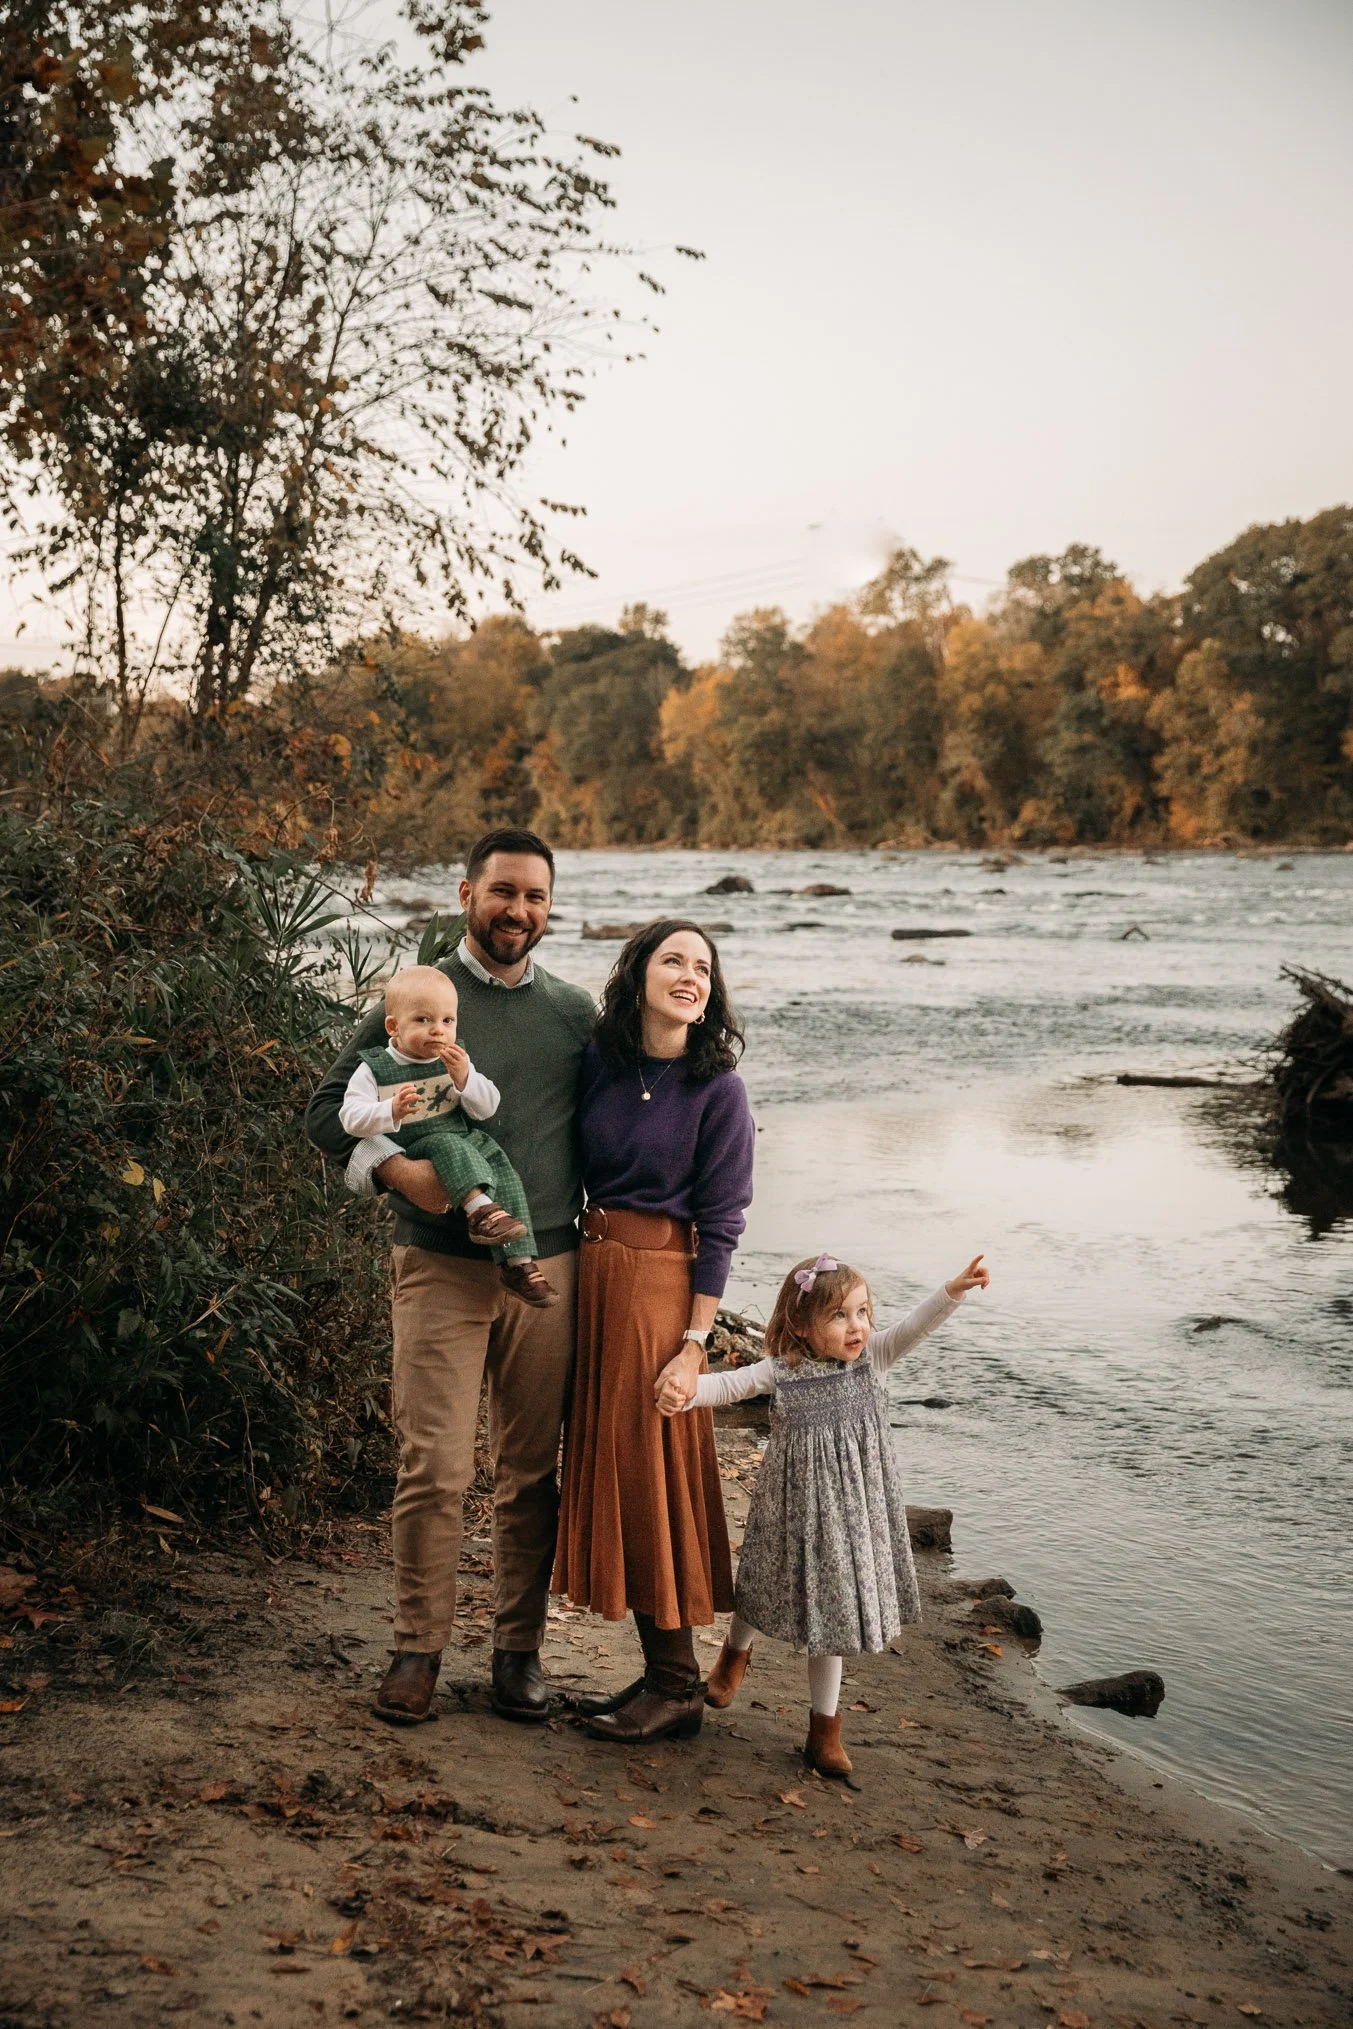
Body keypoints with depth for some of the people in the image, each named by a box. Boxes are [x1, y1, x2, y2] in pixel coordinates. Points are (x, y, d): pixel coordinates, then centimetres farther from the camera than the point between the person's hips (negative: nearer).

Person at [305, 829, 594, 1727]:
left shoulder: (574, 1011, 10)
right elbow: (329, 1111, 2)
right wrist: (398, 1167, -15)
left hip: (548, 1268, 3)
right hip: (442, 1268, -2)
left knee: (533, 1472, 7)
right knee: (435, 1468, -4)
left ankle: (521, 1646, 20)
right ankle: (419, 1647, 12)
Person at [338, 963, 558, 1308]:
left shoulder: (455, 1060, 9)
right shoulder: (374, 1070, -3)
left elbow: (489, 1108, 4)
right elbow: (351, 1117, -12)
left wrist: (464, 1078, -14)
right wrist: (391, 1112, -31)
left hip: (468, 1143, 5)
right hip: (412, 1154, -4)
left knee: (504, 1173, -15)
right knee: (448, 1146, -33)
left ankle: (519, 1262, -13)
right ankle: (479, 1208, -46)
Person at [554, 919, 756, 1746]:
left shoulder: (719, 1090, -8)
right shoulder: (598, 1062, 5)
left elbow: (719, 1224, -9)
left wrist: (695, 1344, -13)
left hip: (662, 1279, -6)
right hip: (591, 1272, 6)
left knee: (650, 1475, -2)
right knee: (607, 1467, 10)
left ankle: (677, 1688, 11)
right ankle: (660, 1673, 21)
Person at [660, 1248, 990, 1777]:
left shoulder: (870, 1358, -8)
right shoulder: (782, 1371, -13)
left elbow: (914, 1327, -18)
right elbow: (731, 1383, -18)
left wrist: (954, 1291, -33)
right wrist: (687, 1389, -38)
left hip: (848, 1510, 1)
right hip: (793, 1509, -1)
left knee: (831, 1605, 9)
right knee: (769, 1588, 19)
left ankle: (824, 1728, 23)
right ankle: (736, 1653, 56)